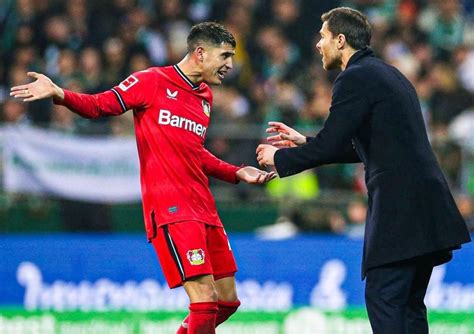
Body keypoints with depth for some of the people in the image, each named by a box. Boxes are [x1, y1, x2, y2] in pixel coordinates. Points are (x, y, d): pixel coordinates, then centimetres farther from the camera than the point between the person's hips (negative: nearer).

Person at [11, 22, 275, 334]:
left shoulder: (205, 97, 18)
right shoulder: (153, 81, -3)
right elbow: (100, 105, -5)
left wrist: (238, 173, 21)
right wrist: (59, 94, -21)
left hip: (203, 209, 8)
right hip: (169, 208, -8)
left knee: (227, 301, 10)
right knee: (204, 301, -16)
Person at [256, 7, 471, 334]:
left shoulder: (355, 79, -7)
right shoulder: (389, 75, 23)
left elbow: (328, 146, -10)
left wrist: (279, 158, 6)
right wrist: (304, 142, 31)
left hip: (399, 206, -9)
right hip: (429, 208, 9)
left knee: (383, 300, -10)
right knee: (409, 303, 11)